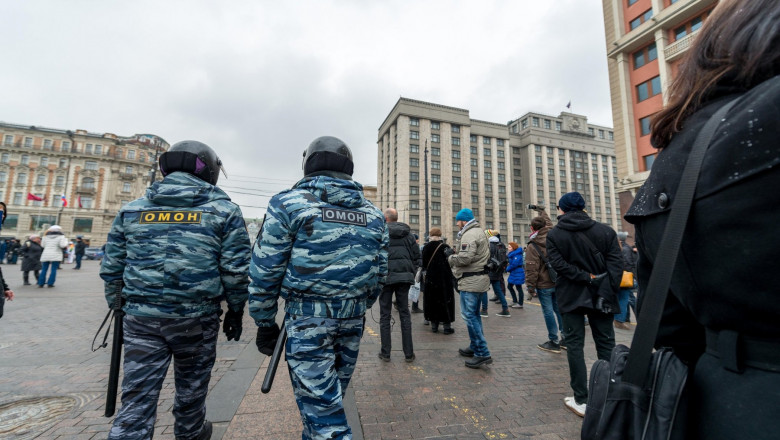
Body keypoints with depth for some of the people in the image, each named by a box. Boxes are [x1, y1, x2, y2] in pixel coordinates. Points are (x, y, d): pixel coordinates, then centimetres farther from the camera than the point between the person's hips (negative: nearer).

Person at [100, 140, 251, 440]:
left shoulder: (132, 209, 7)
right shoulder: (223, 210, -4)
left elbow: (112, 267, 10)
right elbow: (236, 269, -8)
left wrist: (119, 308, 22)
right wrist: (236, 310, 4)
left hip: (141, 317, 2)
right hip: (197, 318, -2)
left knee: (138, 395, 10)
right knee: (191, 385, 19)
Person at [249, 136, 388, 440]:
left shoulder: (289, 204, -6)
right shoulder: (373, 214, 7)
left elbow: (265, 270, -7)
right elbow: (380, 272, 9)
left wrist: (264, 322, 4)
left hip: (307, 319, -5)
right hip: (353, 319, 5)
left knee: (319, 401, 4)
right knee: (332, 395, 22)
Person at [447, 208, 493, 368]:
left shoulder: (469, 234, -15)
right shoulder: (479, 232, 19)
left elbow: (465, 258, -25)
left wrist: (450, 257, -7)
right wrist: (455, 252, 5)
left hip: (471, 281, -11)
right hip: (480, 278, 11)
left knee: (469, 315, -7)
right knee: (474, 314, 18)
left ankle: (482, 353, -4)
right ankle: (474, 347, 28)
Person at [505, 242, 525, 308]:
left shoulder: (517, 254, -18)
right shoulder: (511, 254, 12)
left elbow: (514, 264, -25)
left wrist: (508, 269, -12)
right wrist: (508, 265, -3)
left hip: (518, 273, -10)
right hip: (513, 273, 10)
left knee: (518, 288, -1)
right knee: (509, 286, 15)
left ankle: (520, 304, 9)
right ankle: (515, 301, 25)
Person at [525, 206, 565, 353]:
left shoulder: (532, 246, -15)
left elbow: (532, 269, -17)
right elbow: (549, 223, 24)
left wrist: (531, 286, -11)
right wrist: (541, 210, 38)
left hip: (544, 284, -6)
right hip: (558, 282, 6)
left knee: (548, 311, 0)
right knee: (559, 309, 14)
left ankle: (553, 342, 6)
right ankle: (566, 339, 23)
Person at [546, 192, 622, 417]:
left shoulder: (554, 234, -5)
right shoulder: (605, 231, 1)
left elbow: (559, 264, -15)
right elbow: (616, 264, -5)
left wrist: (587, 278, -11)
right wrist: (608, 291, -9)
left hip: (571, 295, -2)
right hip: (601, 296, 3)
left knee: (574, 345, 6)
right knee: (606, 345, 12)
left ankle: (581, 400, 9)